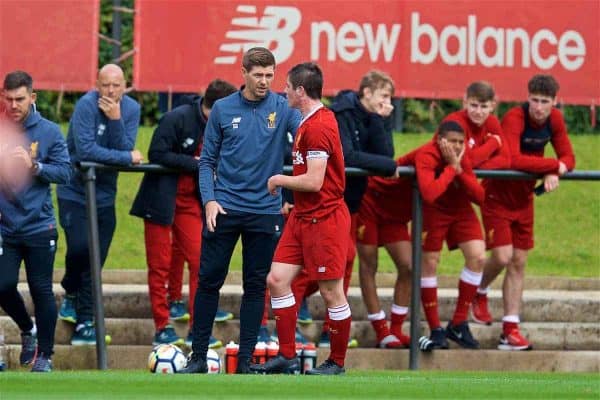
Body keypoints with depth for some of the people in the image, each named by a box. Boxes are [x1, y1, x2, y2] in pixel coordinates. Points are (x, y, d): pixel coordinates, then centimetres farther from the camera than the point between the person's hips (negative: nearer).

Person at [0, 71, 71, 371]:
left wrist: (34, 166, -20)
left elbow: (64, 172, -6)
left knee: (41, 290, 1)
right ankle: (28, 331, 26)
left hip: (39, 225, -2)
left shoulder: (49, 132, -2)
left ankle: (45, 355, 13)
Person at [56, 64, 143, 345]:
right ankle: (71, 293, 10)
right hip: (74, 192, -4)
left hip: (104, 195, 4)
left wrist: (115, 119, -25)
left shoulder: (131, 109, -2)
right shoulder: (87, 105, -16)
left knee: (95, 262, 2)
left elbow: (125, 149, -12)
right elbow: (85, 150, -23)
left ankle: (84, 324, 8)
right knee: (80, 246, -20)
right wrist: (128, 158, -16)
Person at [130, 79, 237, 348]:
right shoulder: (177, 119, -17)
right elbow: (157, 154, -21)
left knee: (200, 262, -3)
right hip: (161, 201, -5)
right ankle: (162, 329, 8)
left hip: (190, 200, 5)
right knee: (160, 265, 1)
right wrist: (195, 163, -21)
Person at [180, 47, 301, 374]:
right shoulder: (223, 109, 3)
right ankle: (198, 356, 10)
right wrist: (209, 200, -6)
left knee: (255, 286, 4)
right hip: (224, 209, 0)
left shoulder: (282, 108, 0)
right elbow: (207, 160, 6)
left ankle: (245, 360, 11)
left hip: (264, 210, 0)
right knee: (209, 282, 2)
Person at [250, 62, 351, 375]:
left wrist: (279, 180, -9)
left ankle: (337, 362, 11)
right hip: (302, 217, 10)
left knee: (331, 292, 0)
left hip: (324, 218, -10)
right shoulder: (309, 122, 12)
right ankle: (287, 357, 11)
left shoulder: (317, 126, -19)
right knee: (277, 279, 6)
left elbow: (314, 182, -22)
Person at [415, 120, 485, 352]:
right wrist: (451, 168, -35)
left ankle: (459, 324, 2)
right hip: (433, 211, -4)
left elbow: (479, 196, -18)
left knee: (477, 257, -9)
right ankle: (436, 331, 2)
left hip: (461, 210, 4)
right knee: (429, 263, -7)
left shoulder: (465, 156, -13)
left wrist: (459, 168, -29)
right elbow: (429, 193, -43)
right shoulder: (427, 156, -28)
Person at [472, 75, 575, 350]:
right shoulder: (515, 119, -24)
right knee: (502, 256, -14)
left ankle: (510, 330, 7)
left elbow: (568, 158, -3)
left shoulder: (554, 119, -3)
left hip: (524, 200, 6)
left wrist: (553, 175, -25)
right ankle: (480, 294, 20)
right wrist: (554, 165, -29)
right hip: (498, 196, -6)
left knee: (518, 263, 5)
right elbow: (513, 160, -36)